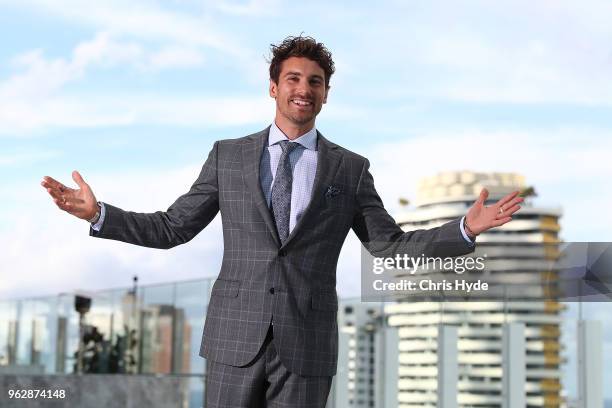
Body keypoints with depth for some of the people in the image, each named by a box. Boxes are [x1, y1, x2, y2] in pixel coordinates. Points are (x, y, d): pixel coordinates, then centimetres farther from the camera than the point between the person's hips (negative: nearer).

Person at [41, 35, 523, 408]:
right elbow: (172, 228, 10)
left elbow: (390, 246, 8)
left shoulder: (350, 169, 7)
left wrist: (466, 229, -5)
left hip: (306, 345, 0)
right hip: (235, 337, 0)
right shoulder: (229, 156, 8)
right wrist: (98, 214, -1)